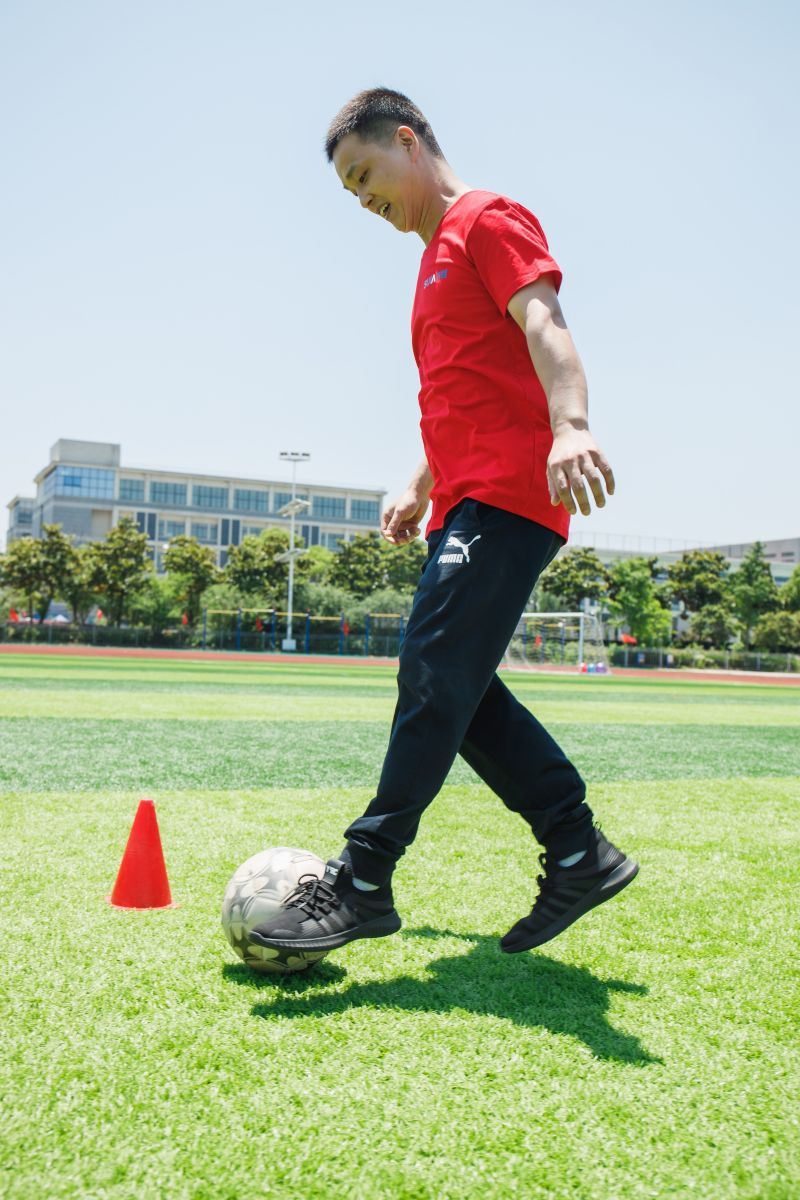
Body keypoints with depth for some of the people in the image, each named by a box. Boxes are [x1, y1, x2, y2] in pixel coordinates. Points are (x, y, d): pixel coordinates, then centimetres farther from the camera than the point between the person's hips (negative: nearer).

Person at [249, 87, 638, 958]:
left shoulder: (490, 219, 0)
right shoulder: (439, 258, 28)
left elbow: (542, 324, -17)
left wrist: (570, 427, -34)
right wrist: (420, 490, 28)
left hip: (506, 495, -10)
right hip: (467, 506, 10)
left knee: (434, 677, -14)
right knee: (453, 690, 4)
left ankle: (363, 880, -10)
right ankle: (578, 853, 9)